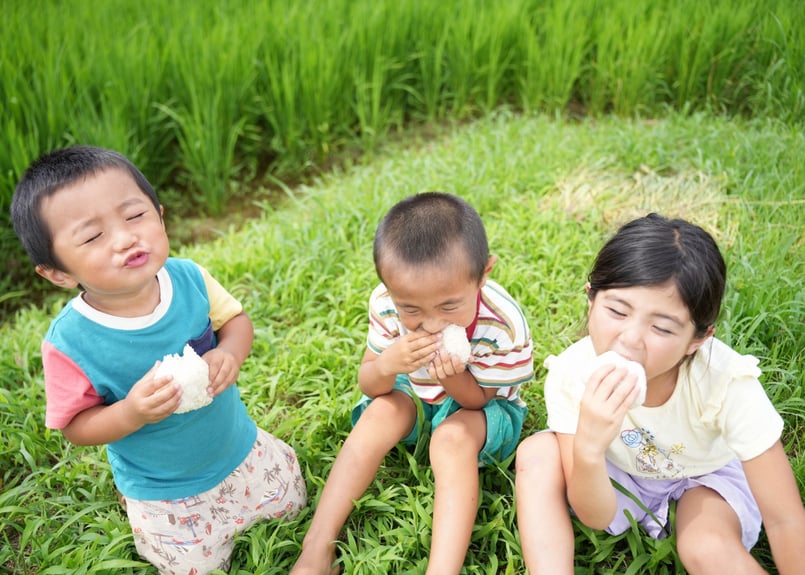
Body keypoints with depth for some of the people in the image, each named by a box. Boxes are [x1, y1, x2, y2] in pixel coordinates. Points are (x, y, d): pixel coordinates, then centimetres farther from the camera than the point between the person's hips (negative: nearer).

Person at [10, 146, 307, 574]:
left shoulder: (189, 278, -21)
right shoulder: (70, 342, -28)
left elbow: (236, 319, -5)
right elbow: (74, 426, -16)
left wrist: (229, 354, -26)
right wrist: (131, 413, -35)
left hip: (239, 450, 4)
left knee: (289, 503, 24)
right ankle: (130, 503, 41)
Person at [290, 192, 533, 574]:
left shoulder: (504, 324, -32)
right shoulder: (386, 302, -25)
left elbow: (478, 398, -18)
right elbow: (368, 387, -14)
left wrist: (452, 377, -41)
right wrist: (386, 365, -38)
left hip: (479, 406, -2)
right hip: (415, 398, 3)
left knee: (453, 438, -31)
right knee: (383, 412, -25)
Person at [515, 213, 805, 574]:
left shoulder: (727, 382, -34)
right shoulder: (571, 375, -28)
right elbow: (596, 518, -25)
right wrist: (588, 448, -45)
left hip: (708, 478, -1)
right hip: (619, 476, 2)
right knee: (536, 454, -26)